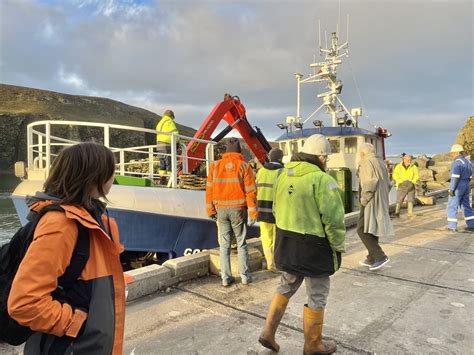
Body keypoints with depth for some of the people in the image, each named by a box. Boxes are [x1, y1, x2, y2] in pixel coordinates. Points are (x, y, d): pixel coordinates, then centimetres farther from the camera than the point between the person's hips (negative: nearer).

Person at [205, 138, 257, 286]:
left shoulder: (215, 166, 1)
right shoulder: (244, 166, -6)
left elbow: (209, 189, 2)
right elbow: (250, 191, -9)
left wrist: (211, 210, 9)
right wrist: (253, 213, -4)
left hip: (221, 209, 2)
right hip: (238, 209, -2)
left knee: (224, 244, 10)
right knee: (241, 243, 11)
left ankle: (226, 278, 14)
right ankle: (245, 276, 16)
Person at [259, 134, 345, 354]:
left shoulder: (283, 175, 3)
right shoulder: (322, 180, -19)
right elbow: (334, 219, -19)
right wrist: (338, 247, -4)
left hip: (285, 243, 7)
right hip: (313, 247, -6)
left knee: (286, 288, 25)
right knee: (317, 297, 14)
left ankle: (268, 333, 29)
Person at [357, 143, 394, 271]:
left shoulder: (366, 162, -11)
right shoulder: (380, 162, 16)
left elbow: (370, 183, -23)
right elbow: (388, 184, 18)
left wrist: (364, 199, -16)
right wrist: (382, 197, 19)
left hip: (371, 202, -10)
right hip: (381, 202, 10)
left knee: (363, 230, -7)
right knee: (373, 229, 15)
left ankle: (380, 256, -10)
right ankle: (371, 259, 23)